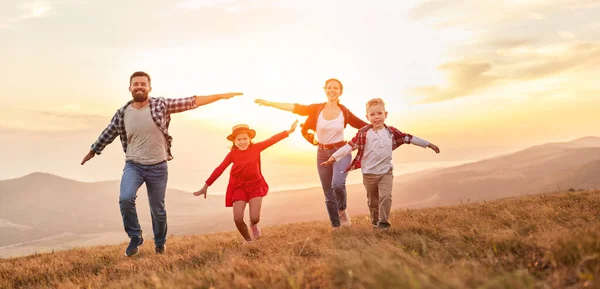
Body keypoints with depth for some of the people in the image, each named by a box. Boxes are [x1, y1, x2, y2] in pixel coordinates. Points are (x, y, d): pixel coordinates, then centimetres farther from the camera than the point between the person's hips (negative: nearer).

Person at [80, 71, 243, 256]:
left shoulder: (161, 105, -7)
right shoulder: (122, 114, -1)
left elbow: (192, 102, -7)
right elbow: (107, 134, 16)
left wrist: (221, 96, -9)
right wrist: (93, 151, 29)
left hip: (157, 167, -1)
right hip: (133, 165, 1)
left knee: (158, 209, 9)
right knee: (125, 198, -23)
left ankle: (160, 243, 35)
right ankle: (135, 237, 1)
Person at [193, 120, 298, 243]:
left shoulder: (256, 148, -8)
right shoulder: (232, 154, -8)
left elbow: (272, 140, -10)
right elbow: (219, 170, -7)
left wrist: (289, 131, -12)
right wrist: (206, 186, -5)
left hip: (255, 185, 0)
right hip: (239, 187, 0)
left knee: (255, 218, -9)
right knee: (237, 219, -11)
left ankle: (253, 224, 32)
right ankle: (247, 240, 18)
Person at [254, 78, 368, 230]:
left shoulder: (345, 112, -5)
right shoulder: (317, 109, -4)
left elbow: (364, 126, 5)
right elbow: (296, 108, -9)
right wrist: (269, 103, -15)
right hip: (322, 153, 3)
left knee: (338, 184, -28)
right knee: (329, 195, 6)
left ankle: (342, 210, 2)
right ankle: (336, 227, 20)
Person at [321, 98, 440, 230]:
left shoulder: (391, 132, -1)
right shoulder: (363, 133, -9)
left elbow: (408, 138, 7)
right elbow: (350, 146, -10)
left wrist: (429, 144, 12)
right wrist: (333, 157, -15)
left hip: (386, 171, 1)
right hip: (369, 173, 0)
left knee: (385, 197, -15)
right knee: (373, 200, 12)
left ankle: (383, 222, -6)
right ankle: (375, 221, 31)